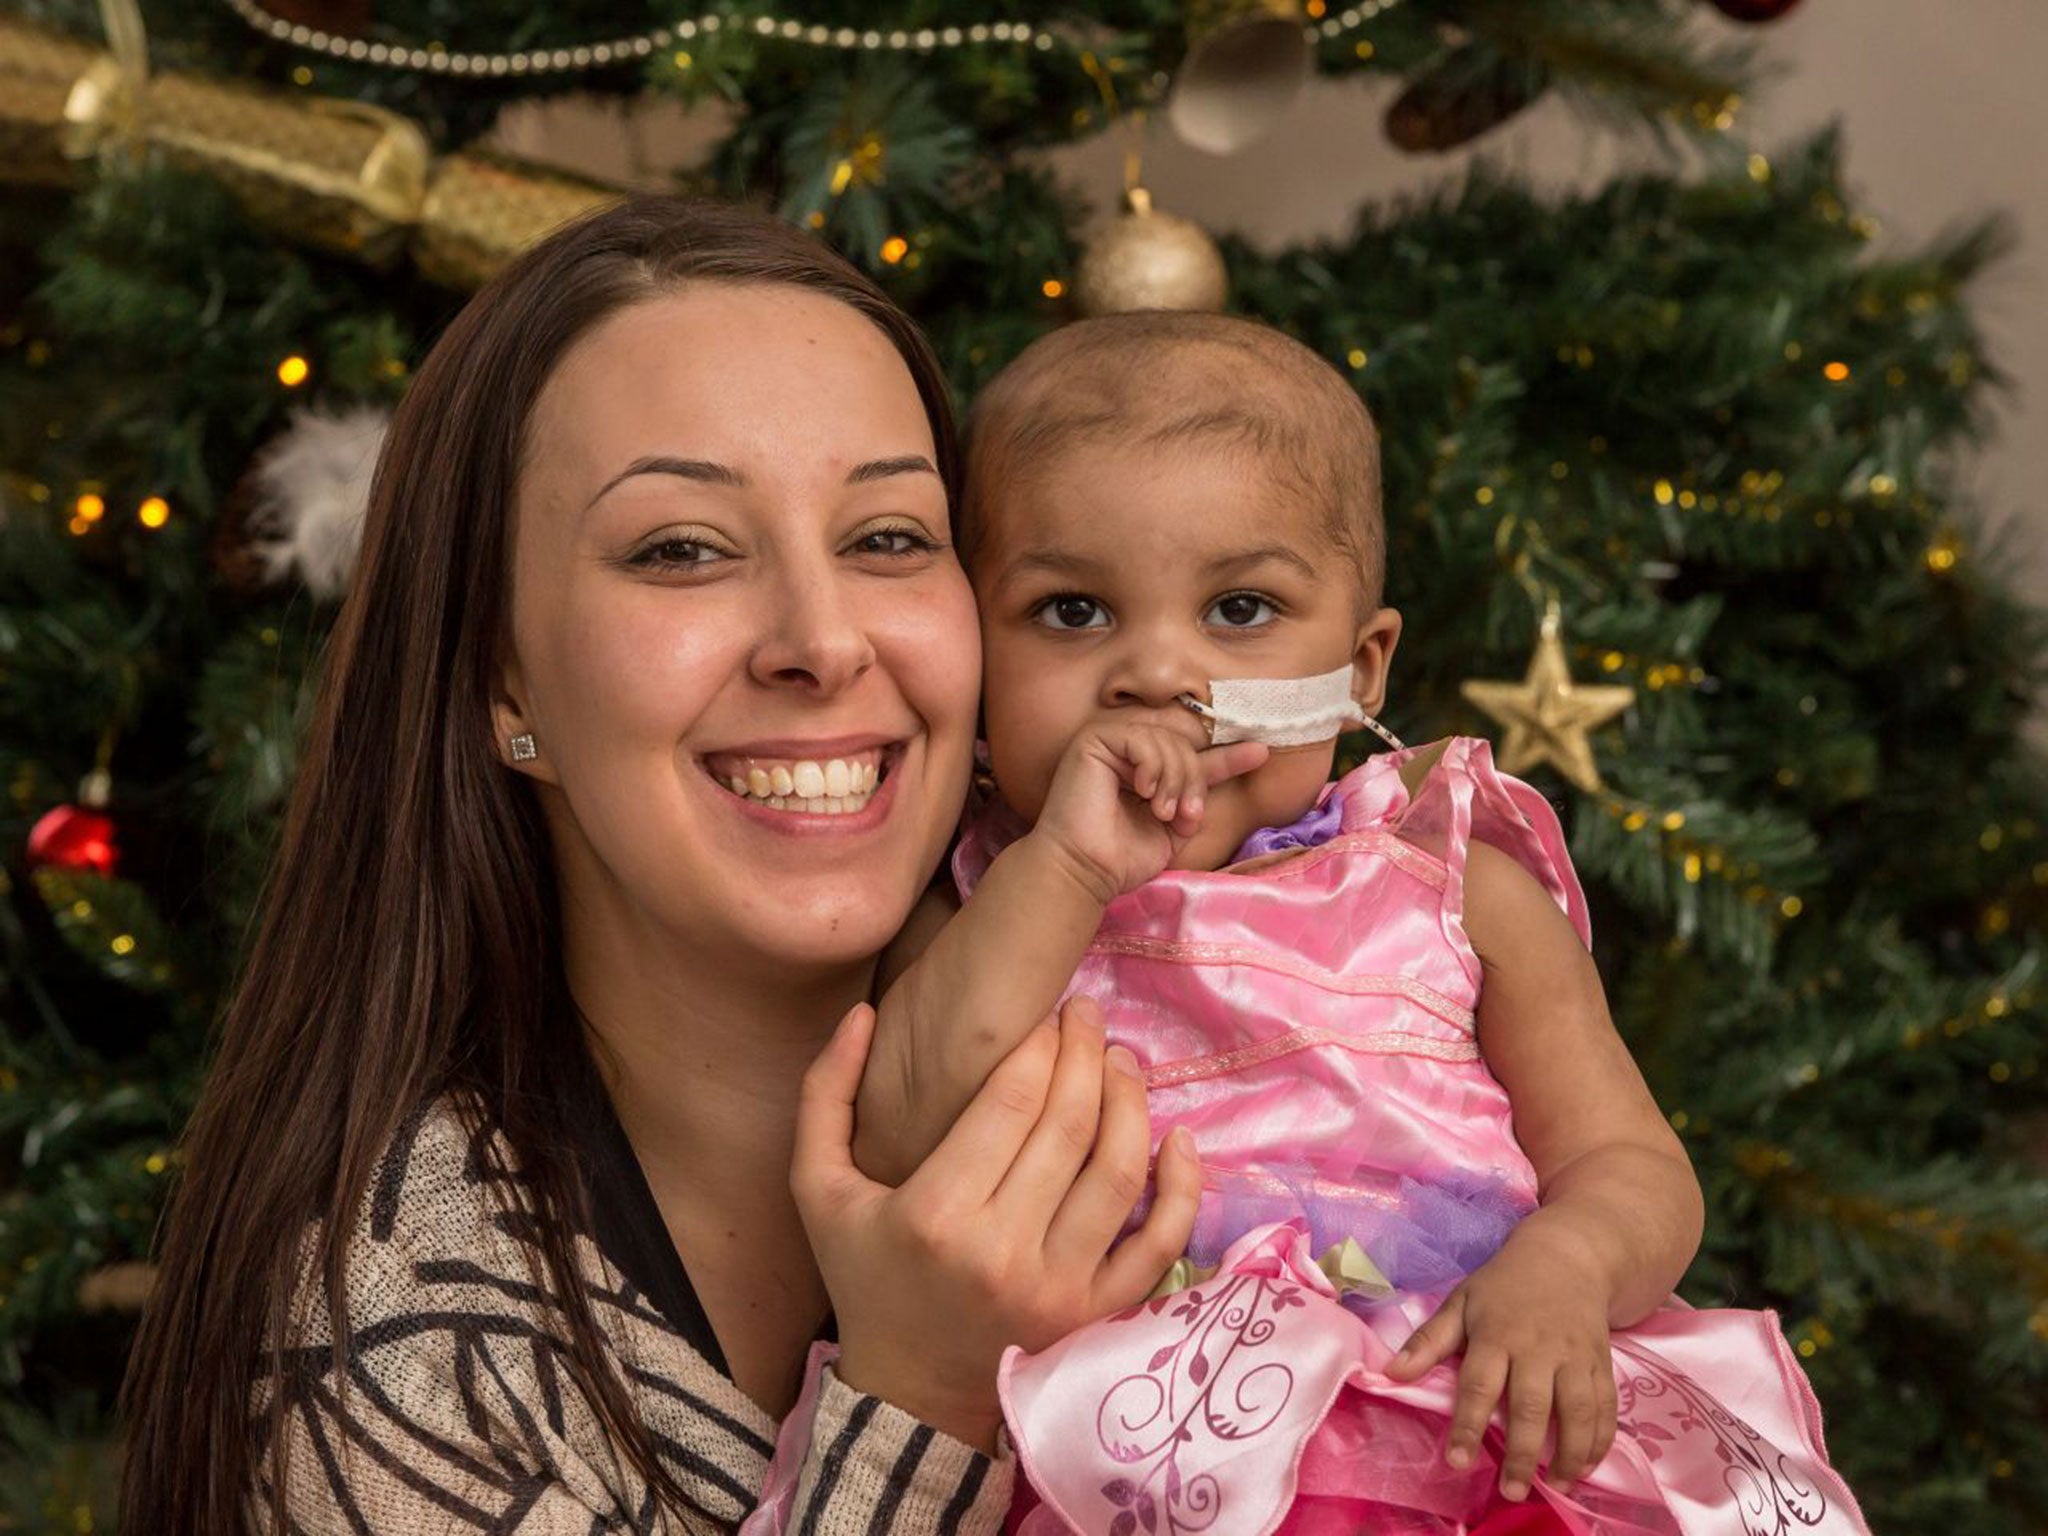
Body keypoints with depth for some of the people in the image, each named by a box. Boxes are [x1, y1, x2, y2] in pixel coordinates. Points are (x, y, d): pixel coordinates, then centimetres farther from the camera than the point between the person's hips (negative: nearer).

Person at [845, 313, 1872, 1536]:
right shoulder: (984, 914, 9)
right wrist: (1066, 870, -12)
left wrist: (1567, 1262, -14)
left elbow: (1634, 1163, 10)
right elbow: (896, 1158, -8)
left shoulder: (1456, 888, 11)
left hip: (1493, 1426, 2)